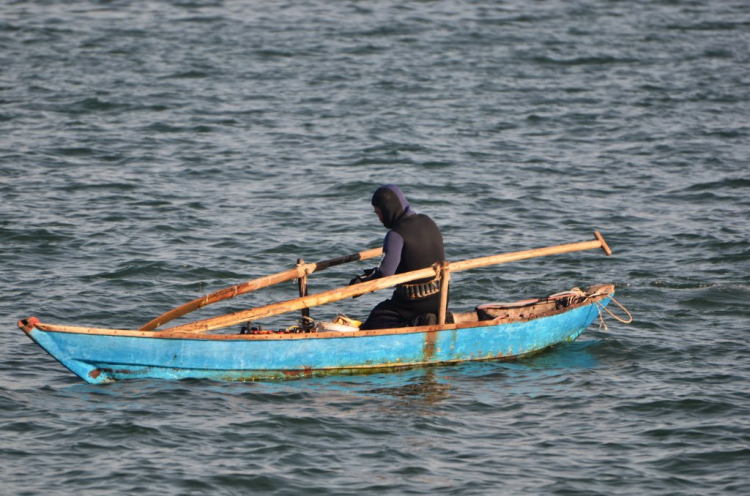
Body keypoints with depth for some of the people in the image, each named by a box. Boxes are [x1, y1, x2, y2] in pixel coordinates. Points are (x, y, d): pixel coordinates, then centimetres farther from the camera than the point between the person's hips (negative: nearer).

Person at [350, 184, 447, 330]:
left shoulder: (396, 235, -17)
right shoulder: (428, 223, 8)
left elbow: (385, 273, -24)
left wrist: (363, 282, -6)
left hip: (414, 301, -8)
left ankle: (418, 324, -17)